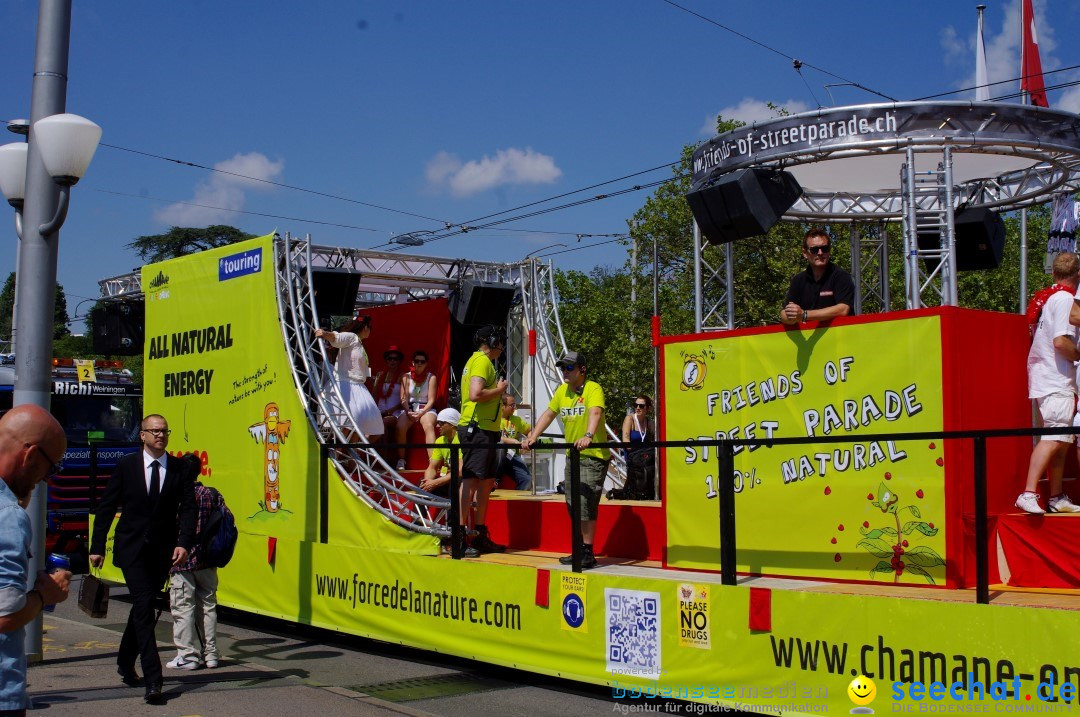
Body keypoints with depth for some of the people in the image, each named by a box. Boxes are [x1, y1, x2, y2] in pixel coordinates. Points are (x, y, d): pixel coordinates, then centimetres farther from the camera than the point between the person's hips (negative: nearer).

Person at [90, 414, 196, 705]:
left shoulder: (179, 469, 3)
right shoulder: (126, 465, 1)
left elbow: (188, 509, -3)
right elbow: (106, 507, 4)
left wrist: (184, 543, -18)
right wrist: (97, 546, 1)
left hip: (163, 550, 2)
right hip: (131, 548, -2)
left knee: (143, 608, 14)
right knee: (144, 608, -11)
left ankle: (126, 663, 35)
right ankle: (152, 680, -15)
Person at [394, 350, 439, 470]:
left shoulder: (431, 377, 5)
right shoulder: (406, 377, 10)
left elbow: (431, 400, -1)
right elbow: (404, 398, 3)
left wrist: (421, 413, -16)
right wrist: (408, 412, -15)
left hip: (426, 409, -1)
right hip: (409, 408, 2)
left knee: (429, 426, -35)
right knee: (400, 427, -30)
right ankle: (401, 461, -21)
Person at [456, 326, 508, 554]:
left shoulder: (479, 360, 21)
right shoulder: (482, 361, -10)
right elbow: (476, 394, -23)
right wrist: (500, 390, -11)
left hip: (484, 430, 11)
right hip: (477, 428, -11)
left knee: (487, 481, 13)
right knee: (471, 481, -10)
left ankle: (480, 534, 19)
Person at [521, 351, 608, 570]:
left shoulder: (593, 389, -13)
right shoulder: (562, 391, 10)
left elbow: (595, 413, -30)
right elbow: (549, 414, 15)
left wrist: (588, 436, -47)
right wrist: (533, 437, 4)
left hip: (593, 456, -8)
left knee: (586, 503, -13)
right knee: (573, 505, 10)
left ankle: (588, 553, -9)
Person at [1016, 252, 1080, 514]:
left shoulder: (1047, 298, 16)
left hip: (1044, 380, 10)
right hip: (1057, 381, -10)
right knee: (1053, 439, -16)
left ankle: (1057, 498, 16)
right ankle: (1028, 493, -24)